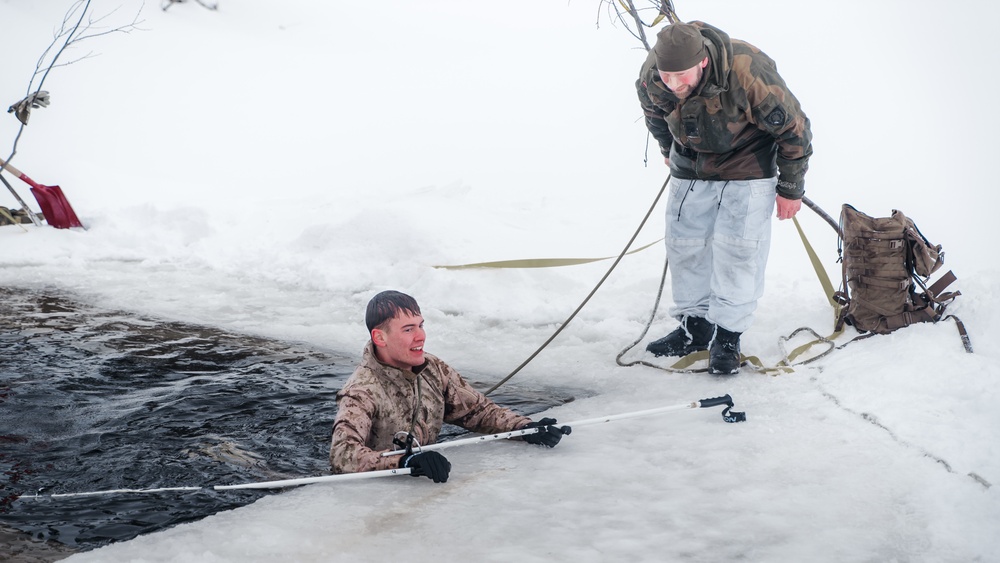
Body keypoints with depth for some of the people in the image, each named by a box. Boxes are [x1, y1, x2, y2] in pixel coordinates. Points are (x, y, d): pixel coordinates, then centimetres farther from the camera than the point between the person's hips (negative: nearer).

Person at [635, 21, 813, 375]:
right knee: (684, 246, 6)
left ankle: (728, 336, 6)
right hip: (690, 168, 4)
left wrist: (790, 189, -10)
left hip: (747, 169, -4)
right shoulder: (650, 77, -23)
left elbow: (793, 129, -19)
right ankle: (694, 327, 22)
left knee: (737, 251, -7)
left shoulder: (748, 74, -36)